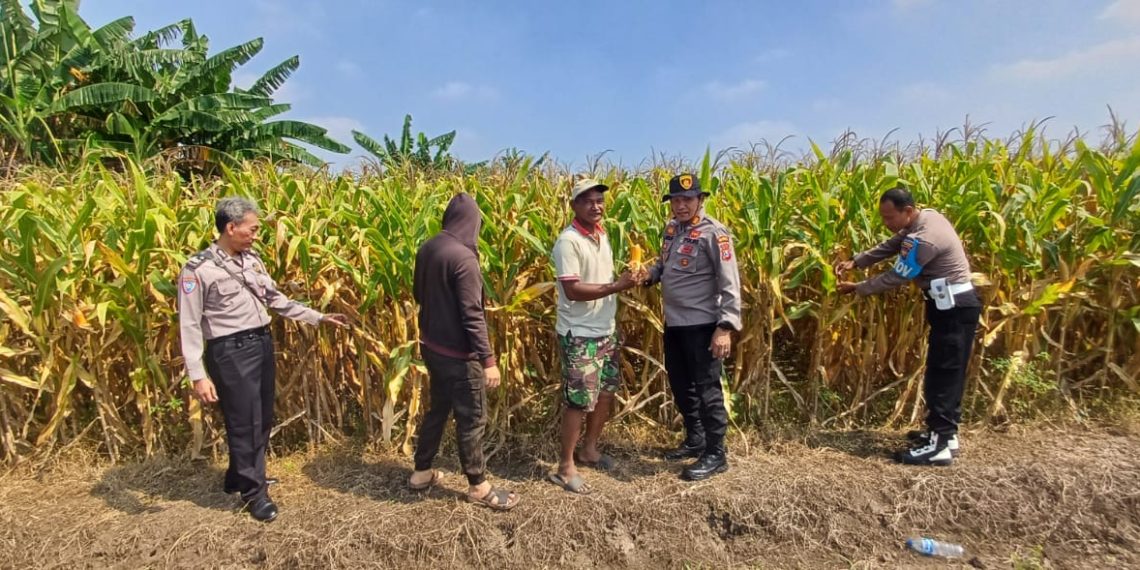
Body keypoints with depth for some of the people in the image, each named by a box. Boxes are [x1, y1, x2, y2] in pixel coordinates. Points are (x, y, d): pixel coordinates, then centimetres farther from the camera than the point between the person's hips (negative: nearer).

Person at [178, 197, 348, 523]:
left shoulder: (252, 259, 6)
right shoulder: (198, 270, -13)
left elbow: (276, 299, 14)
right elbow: (189, 326, -12)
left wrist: (318, 317, 9)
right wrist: (198, 376, -17)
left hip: (262, 344, 7)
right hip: (231, 352, -7)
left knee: (263, 420, 17)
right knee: (244, 423, 3)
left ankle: (239, 477, 39)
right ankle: (253, 491, 23)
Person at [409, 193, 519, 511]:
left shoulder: (427, 249, 2)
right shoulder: (463, 258, -23)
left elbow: (418, 294, 15)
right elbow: (472, 315, -23)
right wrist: (488, 360, -19)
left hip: (431, 345, 9)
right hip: (458, 354, -8)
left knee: (438, 409, 23)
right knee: (472, 418, 7)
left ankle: (421, 473, 37)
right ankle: (478, 486, 22)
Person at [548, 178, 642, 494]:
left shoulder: (602, 235, 9)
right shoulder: (568, 241, -18)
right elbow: (573, 290, -24)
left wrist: (625, 281, 3)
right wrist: (616, 286, -26)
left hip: (607, 330, 9)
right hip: (579, 335, -9)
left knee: (607, 393, 17)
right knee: (579, 401, -2)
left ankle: (589, 449, 37)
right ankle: (565, 466, 15)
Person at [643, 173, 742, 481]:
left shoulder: (714, 233, -14)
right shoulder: (671, 229, 8)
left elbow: (730, 284, -17)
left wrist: (725, 327, -24)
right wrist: (648, 274, -3)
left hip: (702, 325, -8)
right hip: (674, 323, 8)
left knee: (707, 389, 2)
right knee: (680, 385, 18)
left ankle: (716, 454, 17)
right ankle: (695, 440, 37)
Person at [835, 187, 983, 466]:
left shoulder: (923, 240, -28)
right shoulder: (927, 216, 3)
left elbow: (895, 278, -20)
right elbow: (891, 246, 11)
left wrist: (857, 288, -8)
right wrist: (855, 262, 0)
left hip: (956, 308, -10)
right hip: (954, 304, 10)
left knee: (942, 375, -5)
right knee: (947, 373, 16)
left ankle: (939, 446, 3)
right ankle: (945, 432, 27)